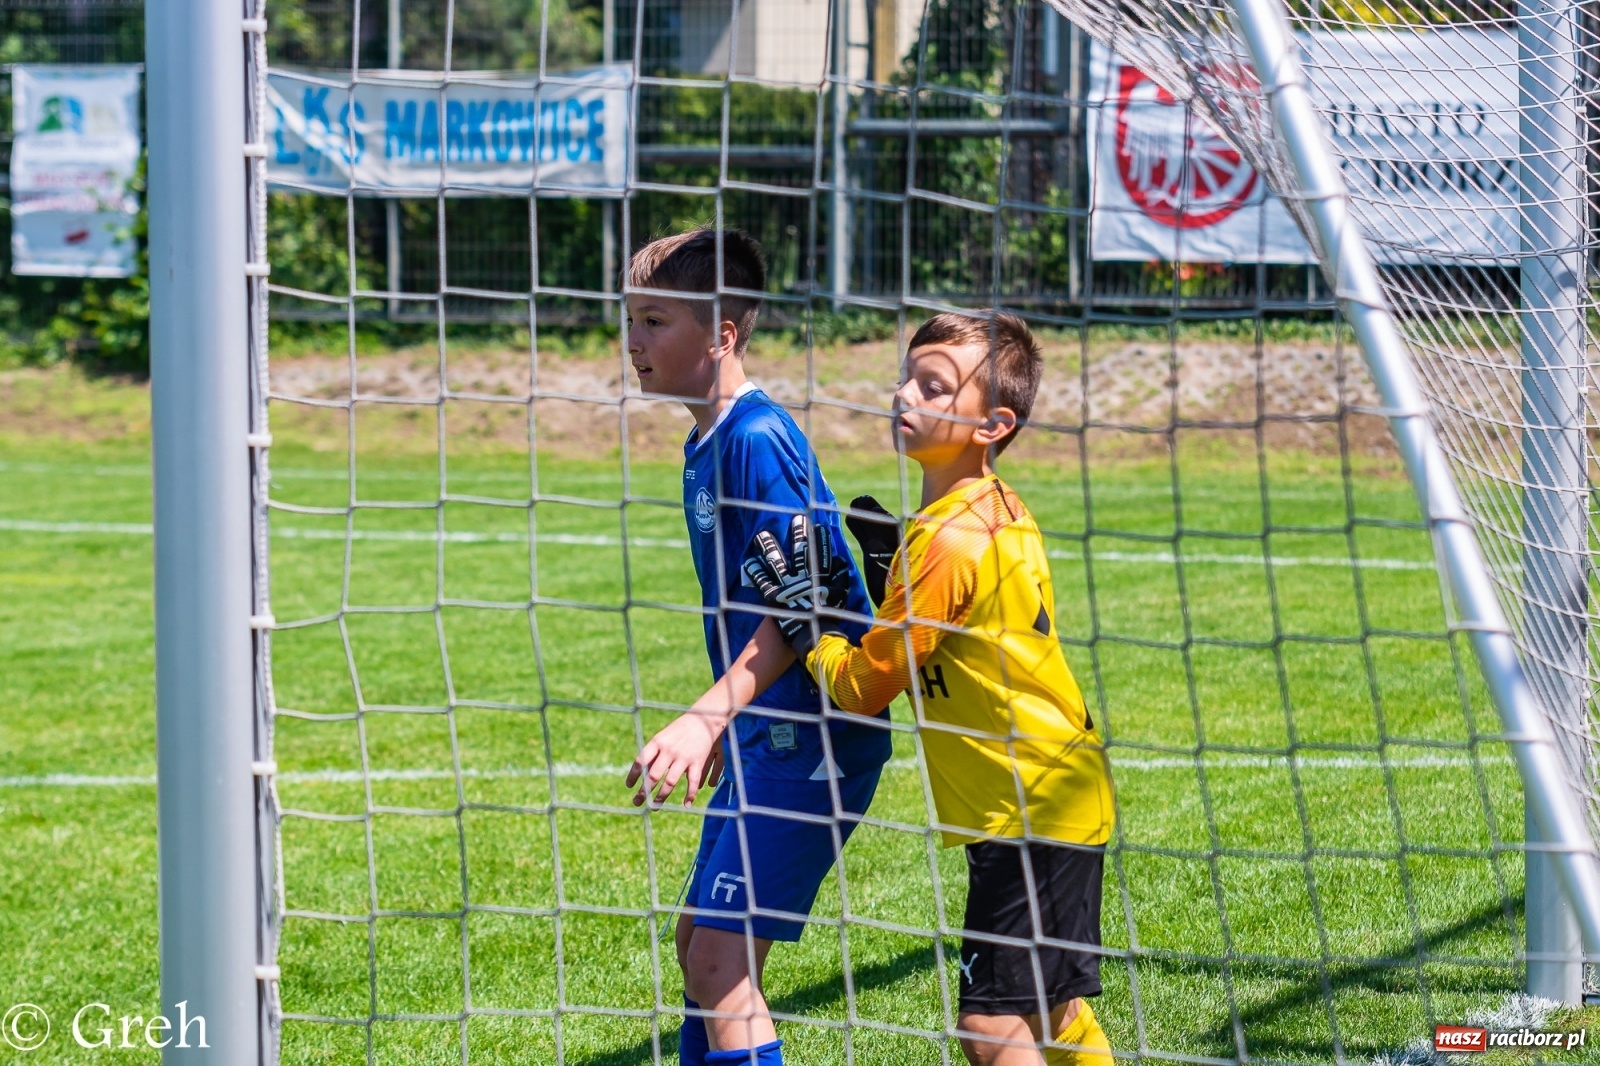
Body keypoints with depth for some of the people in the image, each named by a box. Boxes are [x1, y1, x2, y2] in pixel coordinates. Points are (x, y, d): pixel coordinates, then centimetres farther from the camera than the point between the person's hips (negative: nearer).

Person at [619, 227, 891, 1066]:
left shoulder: (756, 439, -17)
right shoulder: (706, 442, 13)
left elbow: (798, 606, -22)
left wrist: (706, 718, -28)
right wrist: (723, 726, 25)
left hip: (806, 742, -10)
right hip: (765, 738, 10)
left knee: (723, 961, -13)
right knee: (700, 946, 15)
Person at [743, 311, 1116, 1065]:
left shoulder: (947, 540, -20)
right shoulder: (997, 509, 8)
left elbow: (862, 687, -13)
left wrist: (798, 612, -2)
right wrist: (890, 567, 6)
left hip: (1027, 808, -10)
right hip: (1059, 797, 10)